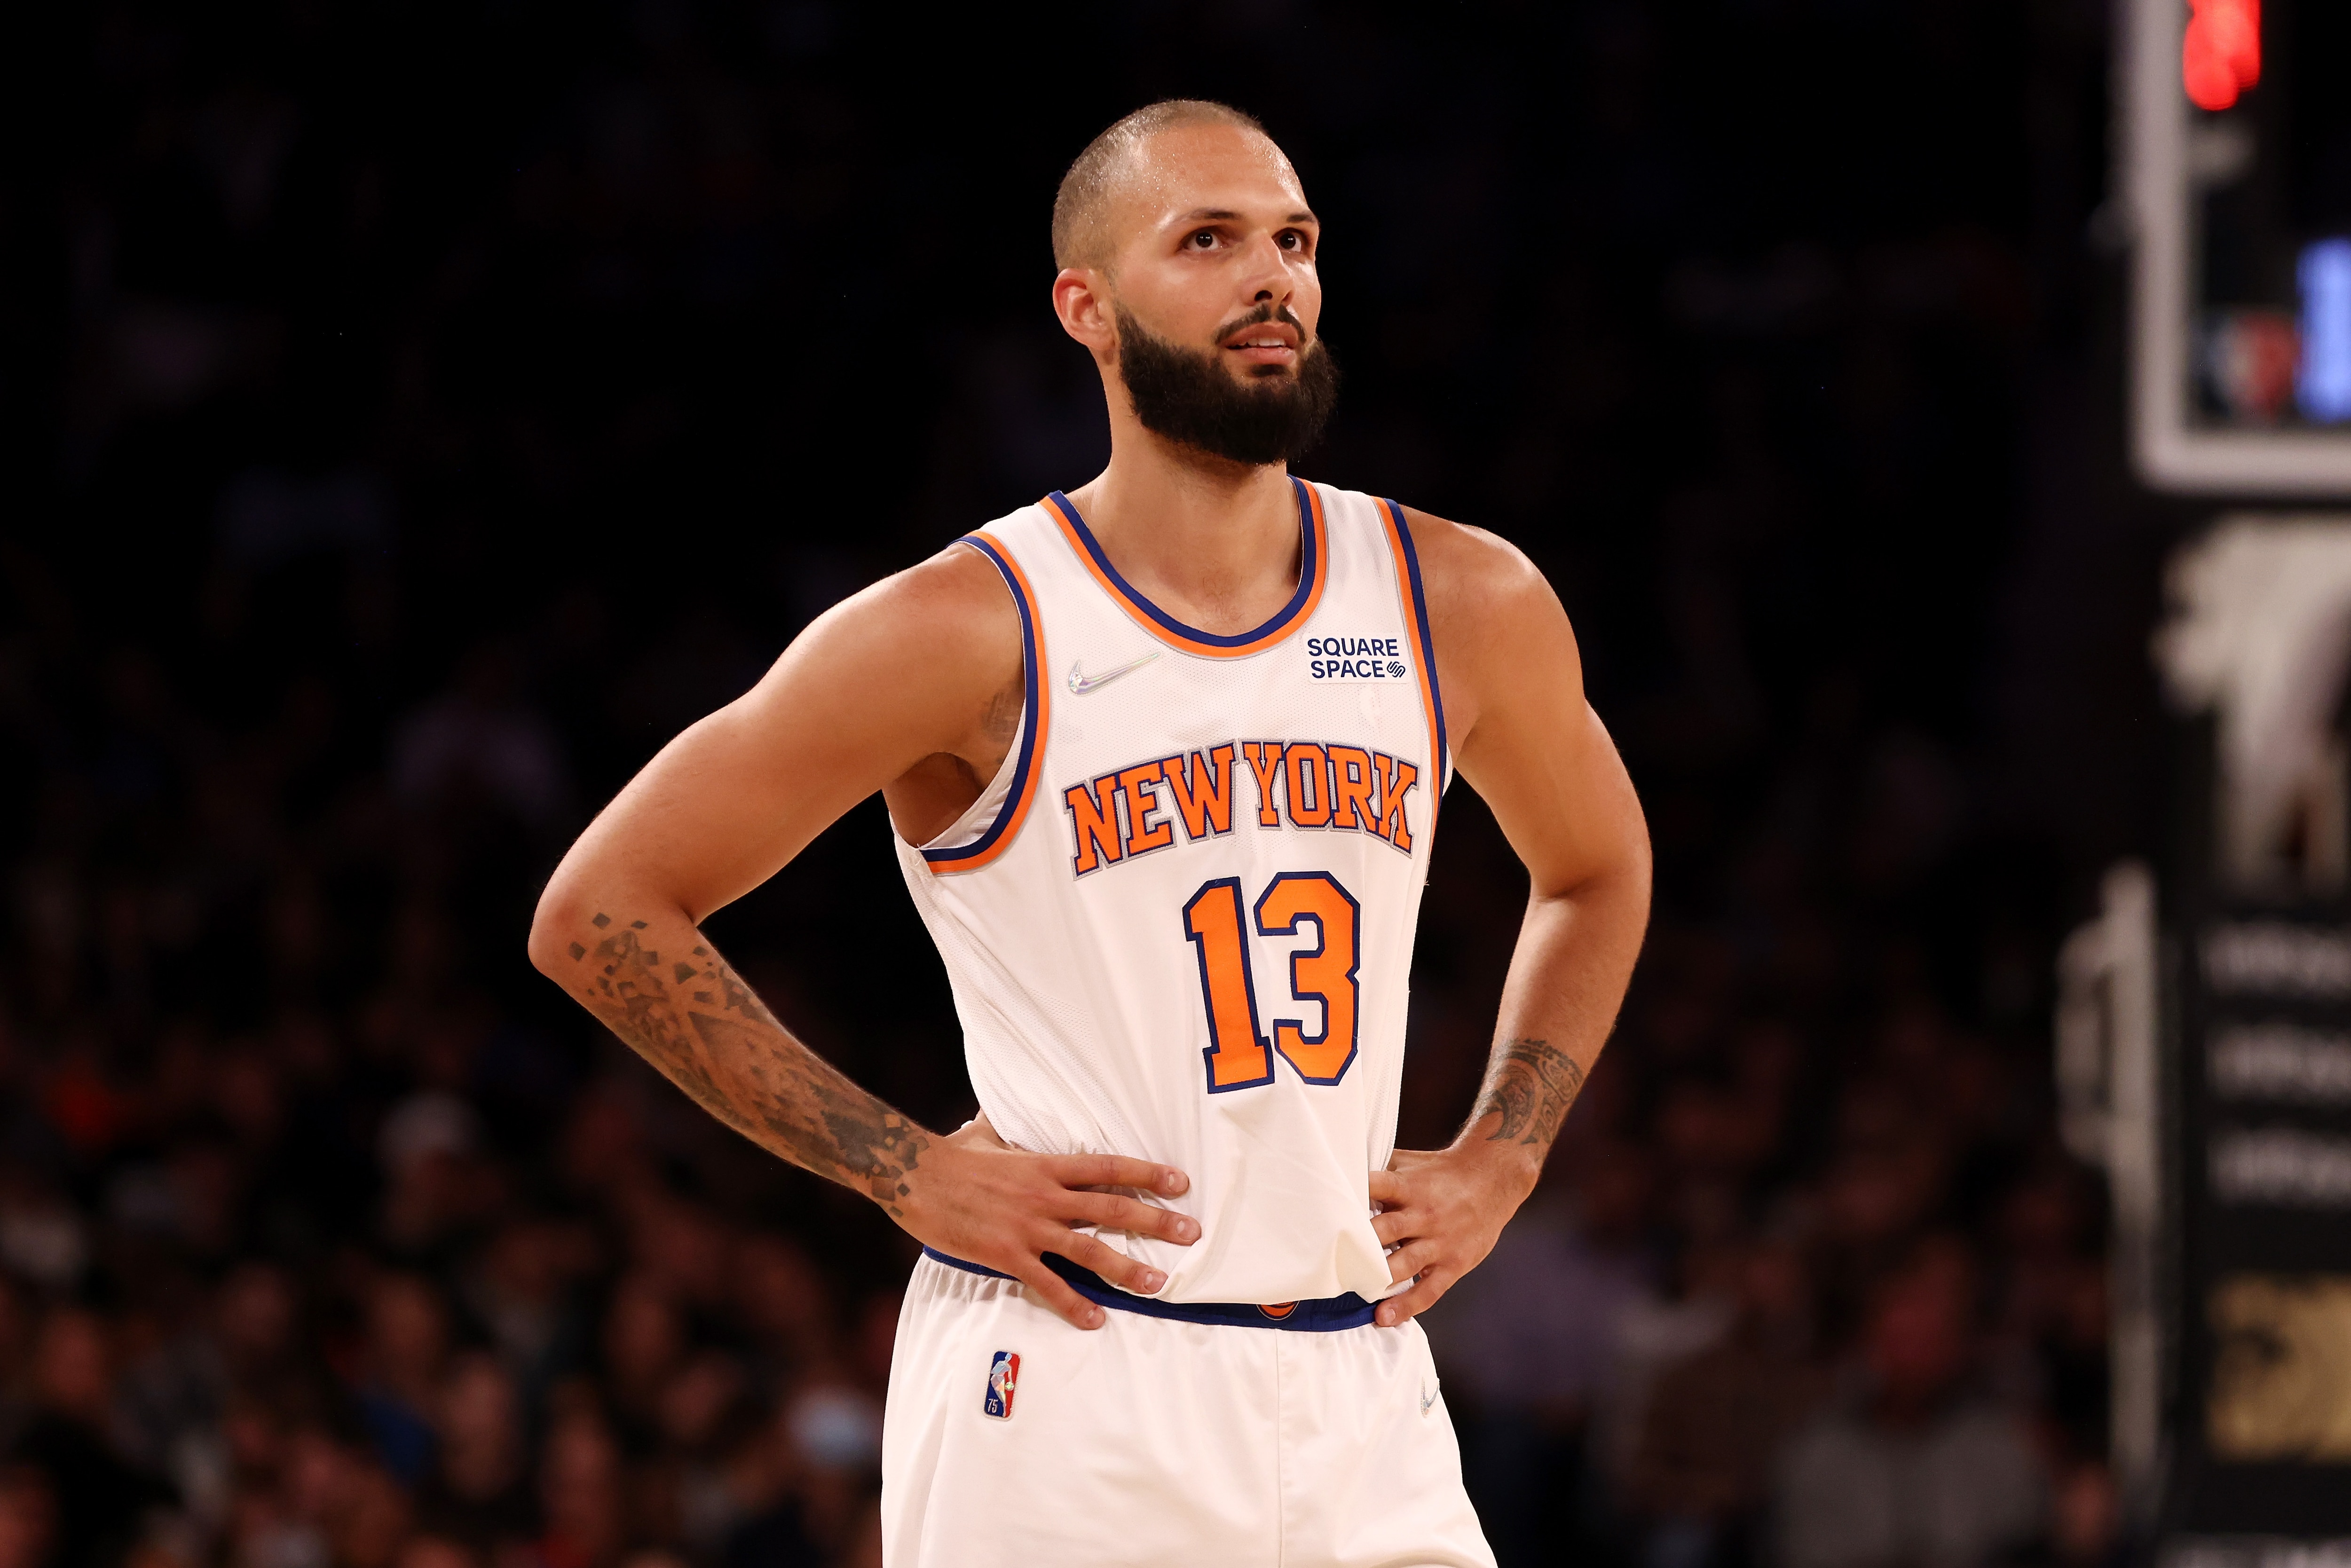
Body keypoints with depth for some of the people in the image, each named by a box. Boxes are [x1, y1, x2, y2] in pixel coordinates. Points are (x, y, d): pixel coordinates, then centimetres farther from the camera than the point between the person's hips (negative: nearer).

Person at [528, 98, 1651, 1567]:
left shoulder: (1466, 606, 7)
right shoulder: (971, 632, -6)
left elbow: (1599, 872, 28)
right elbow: (598, 912, -3)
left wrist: (1498, 1163, 13)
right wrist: (905, 1168, -7)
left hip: (1363, 1406, 4)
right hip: (1069, 1397, -4)